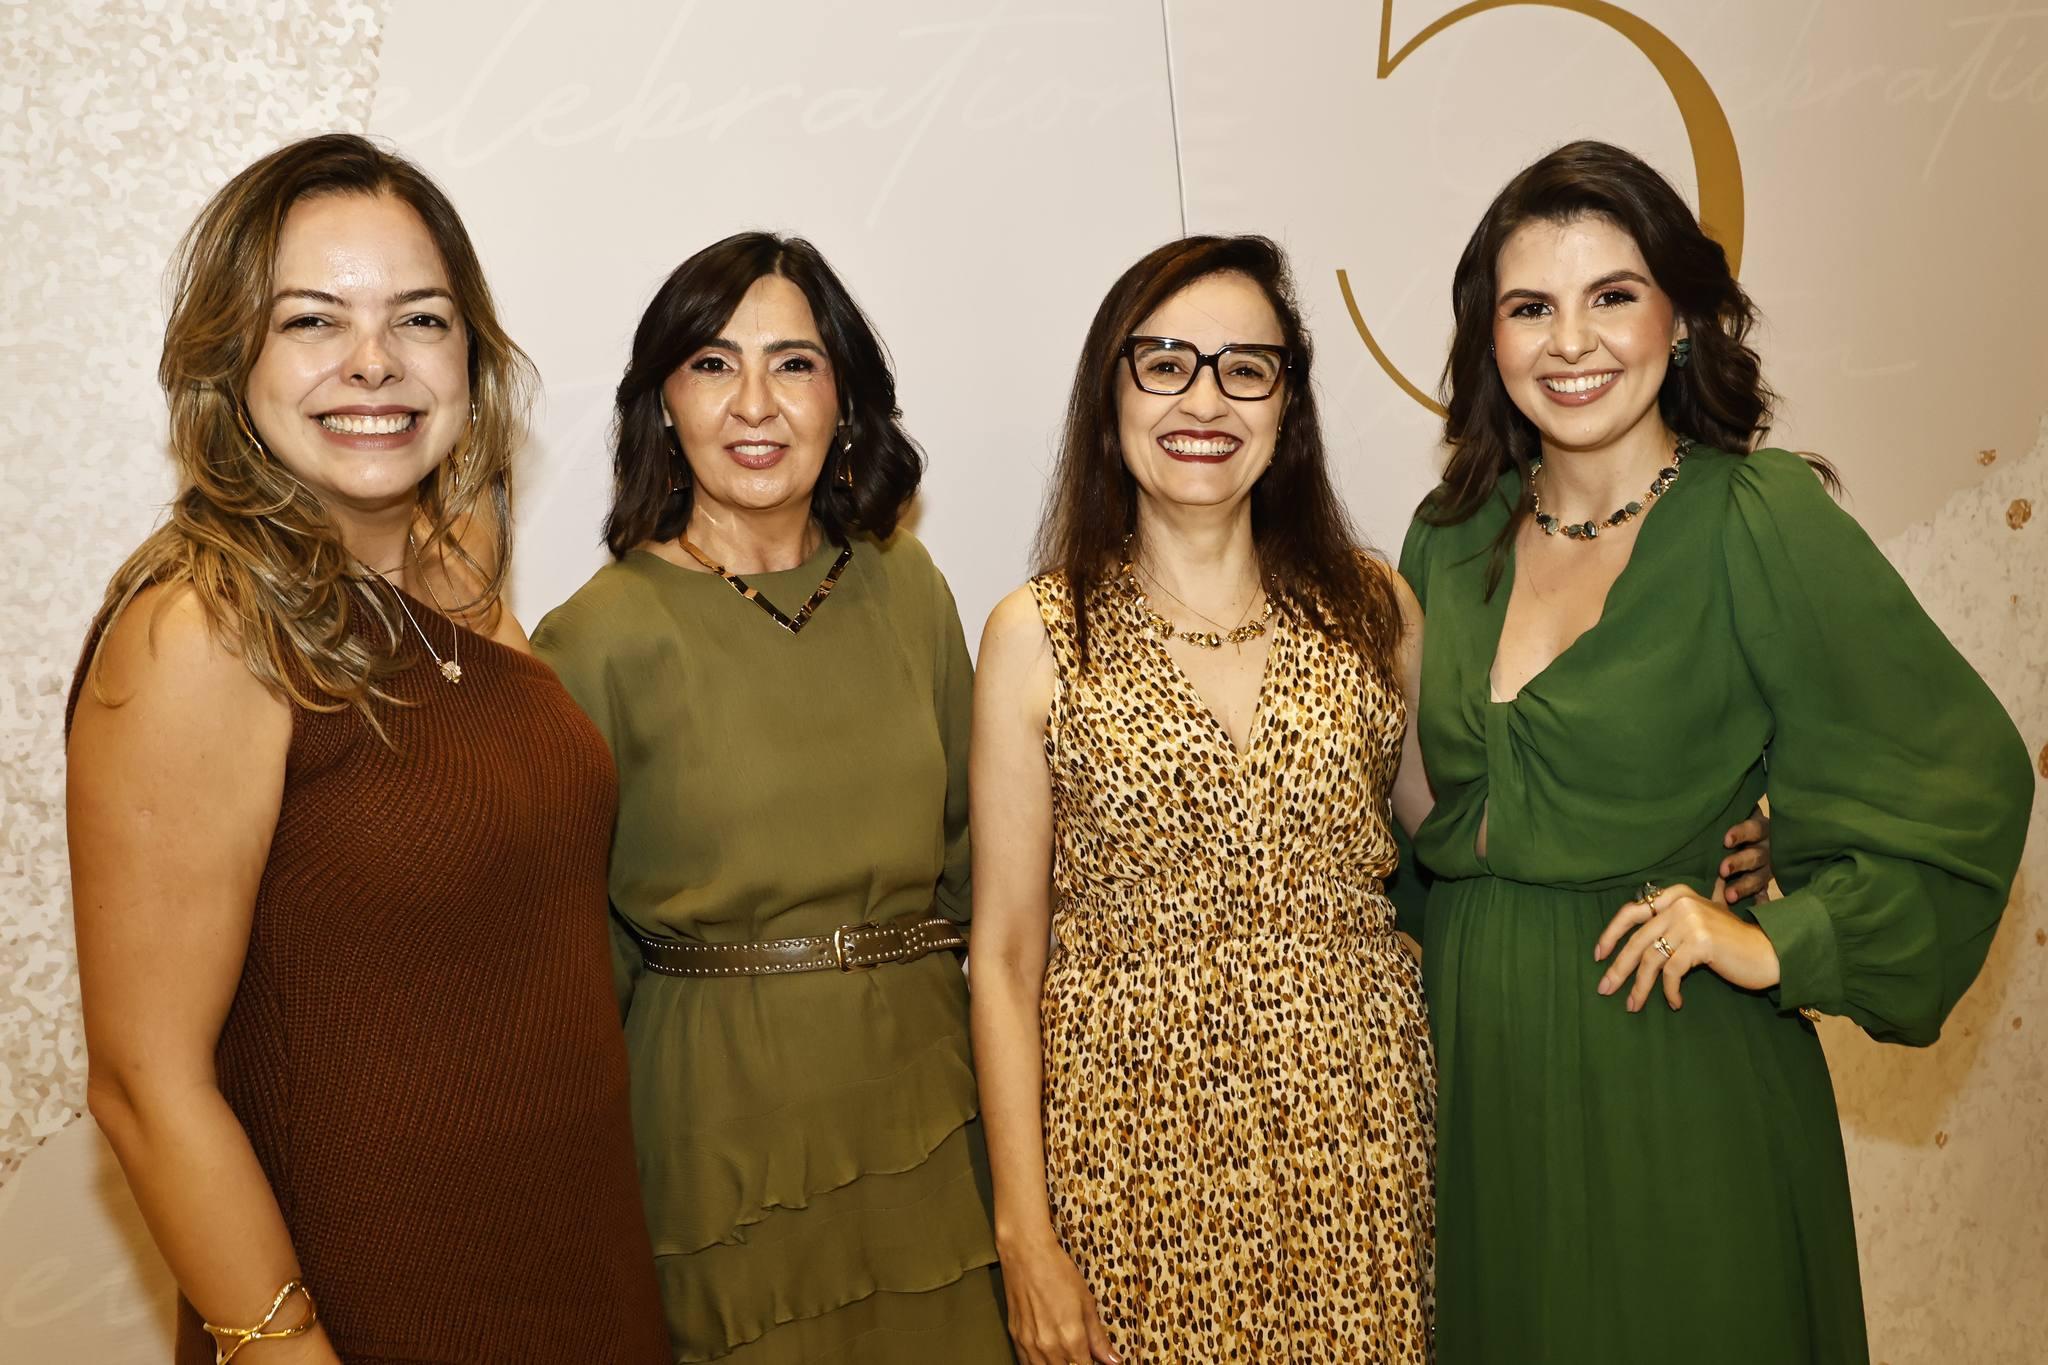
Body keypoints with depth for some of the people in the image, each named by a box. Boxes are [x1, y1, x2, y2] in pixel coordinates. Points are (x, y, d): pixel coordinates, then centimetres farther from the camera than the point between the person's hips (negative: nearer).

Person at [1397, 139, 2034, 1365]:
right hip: (1472, 1042, 5)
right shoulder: (1452, 537, 3)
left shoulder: (1763, 521, -12)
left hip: (1671, 1061, -4)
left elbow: (1966, 780, -10)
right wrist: (1421, 924, 3)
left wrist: (1780, 945, -14)